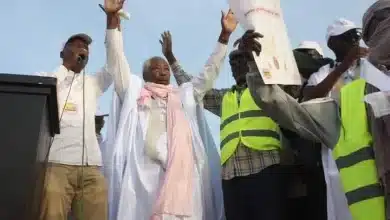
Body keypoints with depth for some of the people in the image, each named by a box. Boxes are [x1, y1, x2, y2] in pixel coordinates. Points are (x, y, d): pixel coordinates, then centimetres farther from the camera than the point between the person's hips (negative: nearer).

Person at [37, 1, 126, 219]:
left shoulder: (92, 84, 26)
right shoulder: (45, 79, 19)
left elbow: (114, 63, 14)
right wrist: (70, 62, 1)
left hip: (91, 169, 3)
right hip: (56, 165, -2)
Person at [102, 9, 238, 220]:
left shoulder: (185, 95, 25)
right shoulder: (134, 90, 18)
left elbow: (209, 73, 23)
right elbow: (118, 60, 11)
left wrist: (224, 36, 18)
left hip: (180, 174, 2)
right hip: (143, 174, -2)